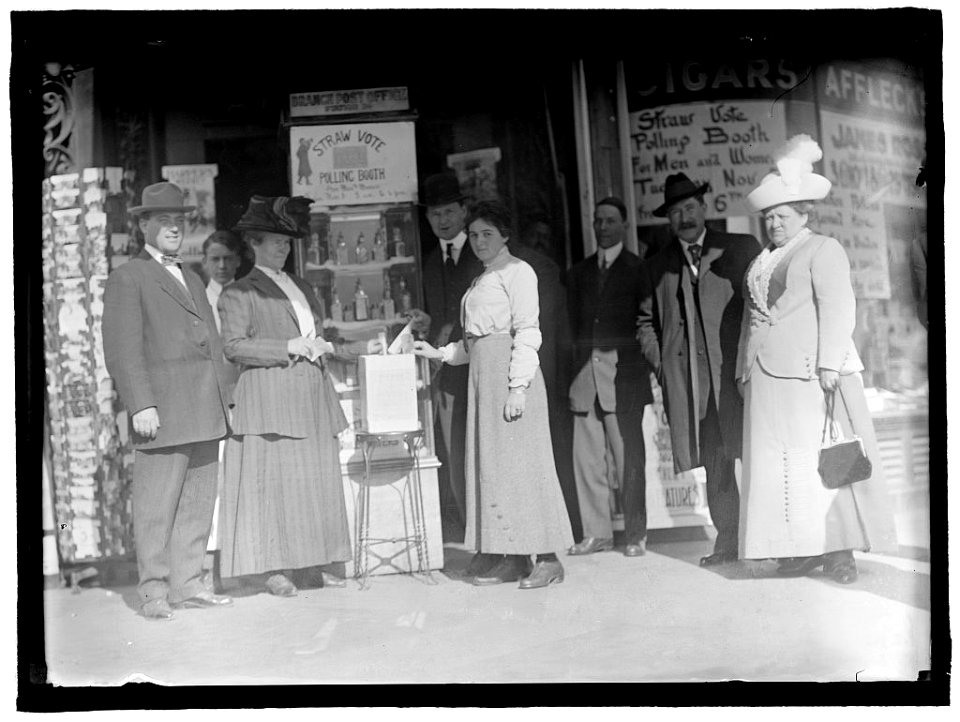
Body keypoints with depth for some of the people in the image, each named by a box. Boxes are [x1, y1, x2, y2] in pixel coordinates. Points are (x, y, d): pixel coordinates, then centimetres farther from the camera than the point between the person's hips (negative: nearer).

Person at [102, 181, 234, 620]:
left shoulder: (192, 280, 24)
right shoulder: (128, 279, 1)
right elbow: (122, 350, -8)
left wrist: (223, 400, 13)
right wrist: (141, 406, -16)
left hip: (204, 411, 7)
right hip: (162, 410, -7)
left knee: (198, 501, 7)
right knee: (156, 504, -3)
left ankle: (187, 585, 15)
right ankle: (153, 592, 5)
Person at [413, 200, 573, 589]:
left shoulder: (517, 271, -4)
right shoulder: (481, 279, 20)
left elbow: (527, 332, -12)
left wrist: (518, 386, -19)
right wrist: (440, 353, 12)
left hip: (510, 371, -8)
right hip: (483, 374, 8)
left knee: (520, 460, -7)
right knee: (492, 464, 6)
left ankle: (547, 559, -1)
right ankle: (512, 558, 12)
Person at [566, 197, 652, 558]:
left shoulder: (638, 269, 5)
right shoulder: (580, 271, 18)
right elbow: (574, 323, 14)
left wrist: (642, 364, -8)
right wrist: (577, 366, 4)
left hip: (623, 372, -4)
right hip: (586, 372, 4)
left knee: (628, 457, -2)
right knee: (587, 456, 2)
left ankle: (635, 534, 7)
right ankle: (596, 532, 11)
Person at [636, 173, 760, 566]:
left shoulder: (741, 248, 9)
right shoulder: (657, 264, 16)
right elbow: (646, 320, 21)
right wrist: (659, 360, 8)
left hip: (737, 369, -2)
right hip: (687, 378, 2)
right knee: (713, 461, 1)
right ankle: (728, 539, 8)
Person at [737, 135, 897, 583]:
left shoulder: (823, 249, 1)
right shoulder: (762, 262, 22)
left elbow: (837, 307, -9)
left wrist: (829, 363, -18)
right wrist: (745, 370, 14)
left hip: (811, 373, -6)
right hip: (767, 378, 7)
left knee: (824, 457, -4)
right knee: (777, 460, 2)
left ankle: (838, 548, 2)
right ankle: (801, 548, 6)